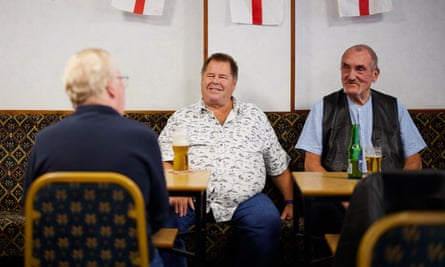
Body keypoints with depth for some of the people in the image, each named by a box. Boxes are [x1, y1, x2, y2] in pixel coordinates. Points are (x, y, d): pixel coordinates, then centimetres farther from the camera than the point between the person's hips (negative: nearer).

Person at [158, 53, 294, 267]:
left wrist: (290, 202, 11)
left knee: (268, 222, -29)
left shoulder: (255, 116, 19)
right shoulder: (181, 118, 16)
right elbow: (162, 161, 6)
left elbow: (278, 166, 19)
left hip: (245, 198, 1)